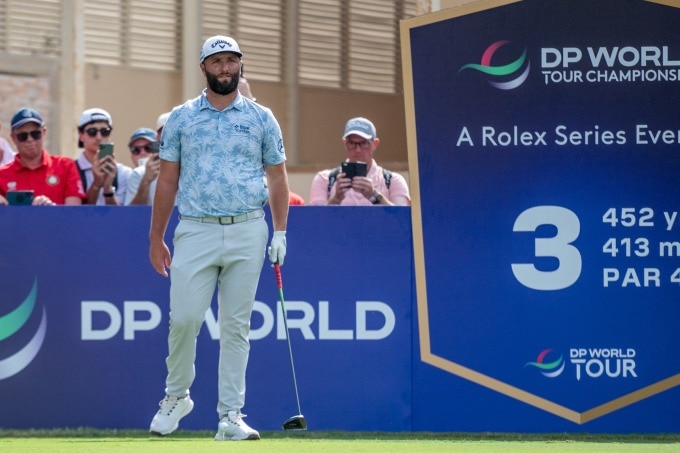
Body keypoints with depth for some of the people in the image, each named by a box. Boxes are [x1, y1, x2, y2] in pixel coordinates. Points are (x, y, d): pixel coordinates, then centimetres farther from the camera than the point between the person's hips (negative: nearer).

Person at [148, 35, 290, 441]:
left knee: (236, 326, 1)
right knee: (184, 318, -8)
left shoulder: (261, 118, 8)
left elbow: (278, 178, 11)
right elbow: (167, 180, 10)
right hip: (196, 229, 0)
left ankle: (231, 415, 4)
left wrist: (280, 232, 2)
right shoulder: (182, 118, 8)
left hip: (247, 230, 0)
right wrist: (156, 237, 7)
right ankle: (177, 396, 14)